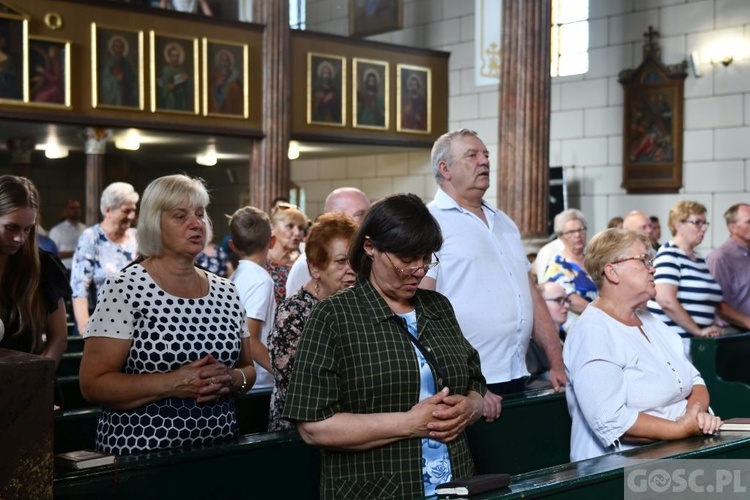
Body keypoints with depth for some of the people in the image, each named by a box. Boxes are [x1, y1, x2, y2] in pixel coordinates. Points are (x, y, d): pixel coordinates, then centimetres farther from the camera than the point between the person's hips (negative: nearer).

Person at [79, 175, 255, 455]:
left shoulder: (225, 291, 5)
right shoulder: (124, 288, -10)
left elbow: (248, 369, 12)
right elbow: (93, 384, -13)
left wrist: (232, 379, -8)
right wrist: (173, 384, -21)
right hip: (140, 451, -4)